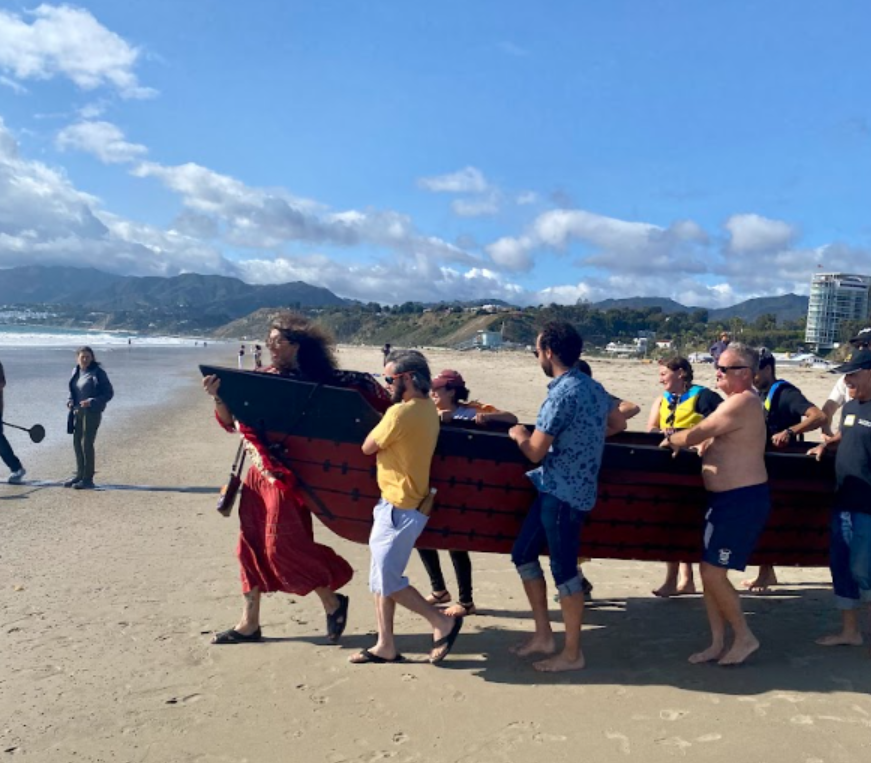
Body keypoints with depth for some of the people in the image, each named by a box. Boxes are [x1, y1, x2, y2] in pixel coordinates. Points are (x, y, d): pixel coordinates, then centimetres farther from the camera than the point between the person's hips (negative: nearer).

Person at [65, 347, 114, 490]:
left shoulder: (98, 372, -9)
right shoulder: (76, 371, 10)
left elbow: (109, 393, -9)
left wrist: (92, 402, -20)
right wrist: (70, 401, 2)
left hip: (92, 412, -7)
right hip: (78, 412, 7)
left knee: (86, 443, -7)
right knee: (77, 442, 11)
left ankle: (88, 479, 0)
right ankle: (79, 474, 23)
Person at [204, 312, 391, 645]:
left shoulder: (313, 382, -8)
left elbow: (360, 385, -6)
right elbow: (230, 422, 3)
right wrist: (218, 396, -13)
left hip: (286, 476, -6)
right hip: (258, 473, 6)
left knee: (283, 545, -4)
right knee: (251, 546, 10)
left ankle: (332, 602, 17)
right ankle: (249, 624, 24)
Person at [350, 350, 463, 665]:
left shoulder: (401, 412, -22)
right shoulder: (428, 408, 8)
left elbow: (368, 447, -11)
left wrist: (380, 425, 4)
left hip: (399, 508, -10)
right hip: (396, 505, 10)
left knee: (388, 581, -2)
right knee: (380, 578, 14)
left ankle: (443, 622, 11)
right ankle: (385, 646, 21)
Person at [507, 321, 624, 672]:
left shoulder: (561, 394, -20)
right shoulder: (592, 386, 9)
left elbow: (535, 452, -17)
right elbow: (619, 422, 23)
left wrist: (519, 434, 3)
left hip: (563, 492, -9)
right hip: (567, 488, 9)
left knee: (564, 570, 2)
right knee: (523, 553, 15)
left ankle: (572, 653, 16)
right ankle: (543, 635, 25)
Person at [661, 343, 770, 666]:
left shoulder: (741, 402, -18)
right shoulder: (738, 401, 16)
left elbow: (695, 435, -15)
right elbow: (707, 442, 20)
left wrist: (671, 439, 4)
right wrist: (682, 442, 3)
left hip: (742, 501, -10)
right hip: (726, 498, 10)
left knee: (713, 573, -6)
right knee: (709, 571, 11)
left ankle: (745, 637, 13)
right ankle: (717, 644, 20)